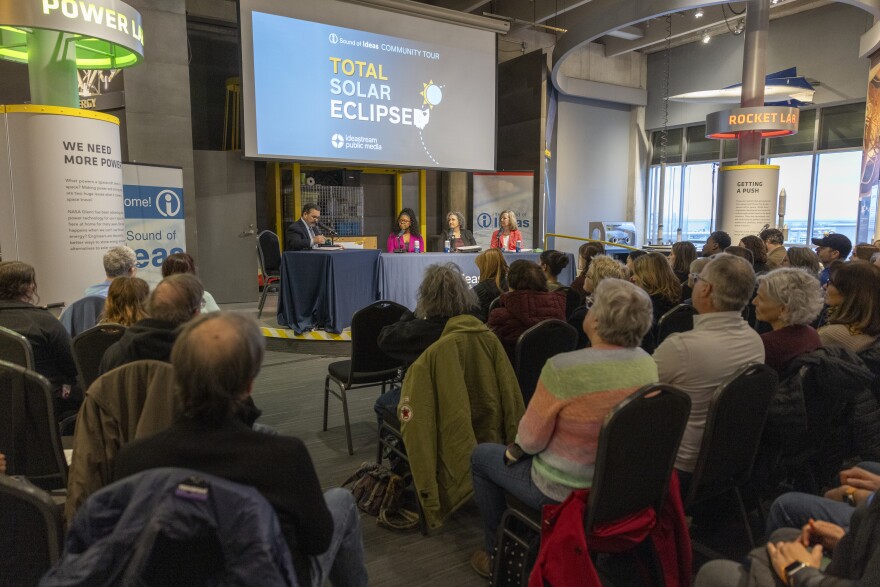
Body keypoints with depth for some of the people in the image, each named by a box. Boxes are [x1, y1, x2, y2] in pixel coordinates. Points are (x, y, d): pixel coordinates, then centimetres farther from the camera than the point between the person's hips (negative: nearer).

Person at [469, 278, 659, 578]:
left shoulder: (563, 368, -30)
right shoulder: (647, 364, -9)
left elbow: (531, 441, -20)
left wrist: (518, 445, 4)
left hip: (563, 492, -6)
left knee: (481, 455, 18)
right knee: (522, 451, 31)